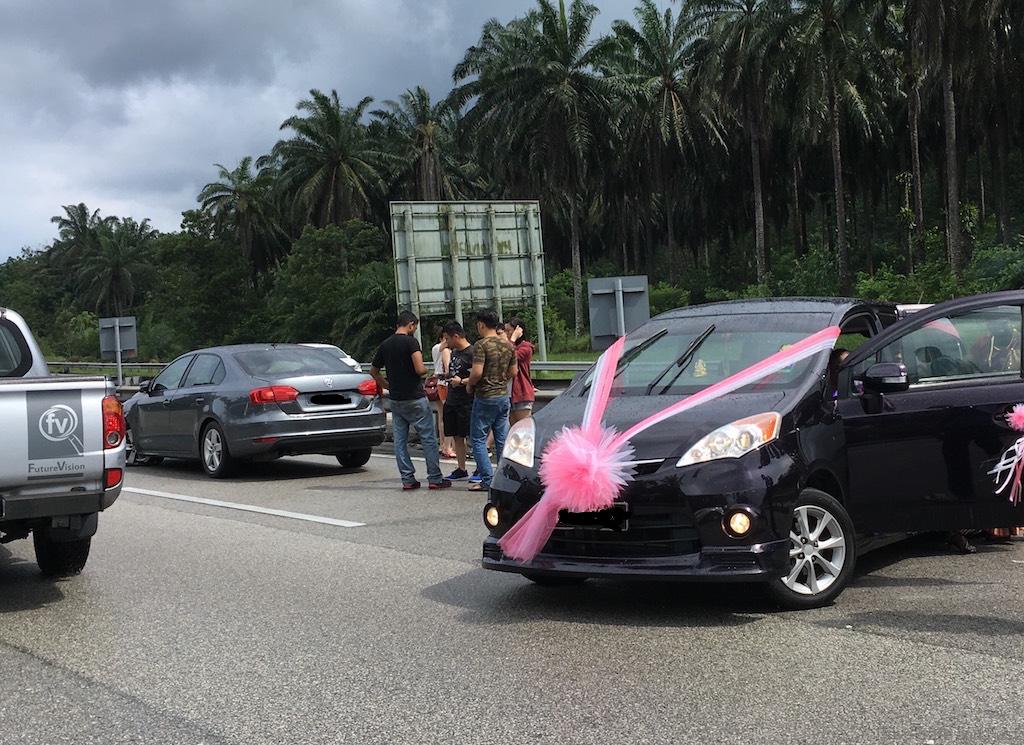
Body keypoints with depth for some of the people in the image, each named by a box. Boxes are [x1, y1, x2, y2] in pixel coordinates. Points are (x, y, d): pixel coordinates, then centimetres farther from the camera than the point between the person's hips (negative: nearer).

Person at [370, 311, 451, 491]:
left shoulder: (385, 345, 8)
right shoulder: (410, 341, -13)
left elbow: (373, 371, 17)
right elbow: (420, 369, -23)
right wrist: (425, 369, -1)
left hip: (396, 400, 7)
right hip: (415, 398, -6)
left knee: (400, 440, 8)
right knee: (428, 438, 1)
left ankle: (408, 479, 9)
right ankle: (435, 478, 2)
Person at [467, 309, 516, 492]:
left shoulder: (481, 345, -14)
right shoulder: (508, 346, 7)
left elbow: (477, 373, -21)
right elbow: (513, 372, 12)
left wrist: (470, 384, -3)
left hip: (485, 397, -7)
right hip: (503, 395, 7)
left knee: (478, 439, 1)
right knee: (502, 439, 11)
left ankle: (487, 480, -4)